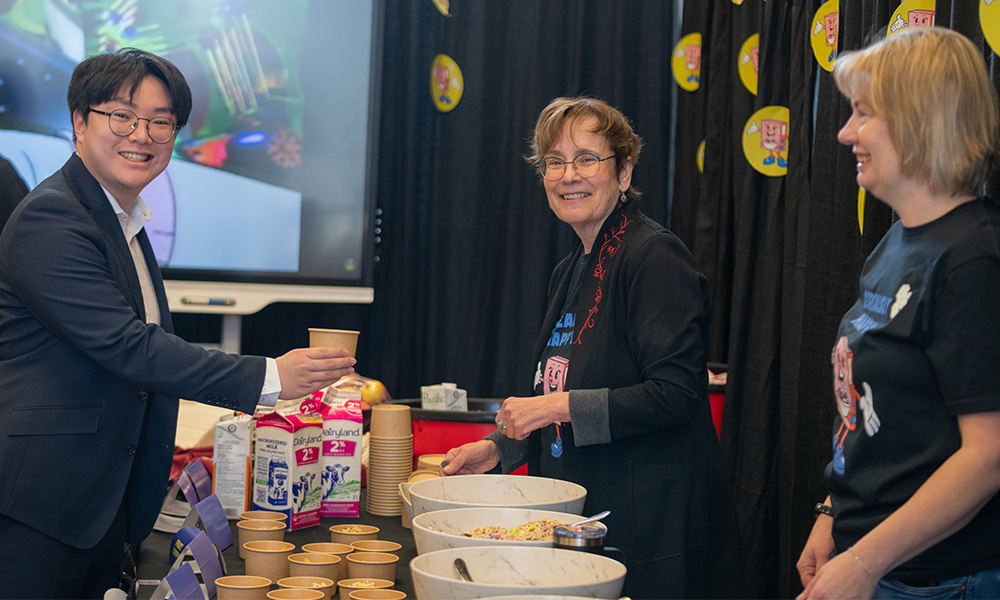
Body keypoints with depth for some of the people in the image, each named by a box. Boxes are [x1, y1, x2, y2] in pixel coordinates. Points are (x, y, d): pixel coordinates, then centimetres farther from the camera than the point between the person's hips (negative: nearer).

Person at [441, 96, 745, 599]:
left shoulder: (654, 256, -13)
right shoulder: (570, 272, 14)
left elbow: (675, 394, -21)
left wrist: (561, 407, -19)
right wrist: (500, 448, 11)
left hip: (652, 520, -8)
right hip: (577, 514, 8)